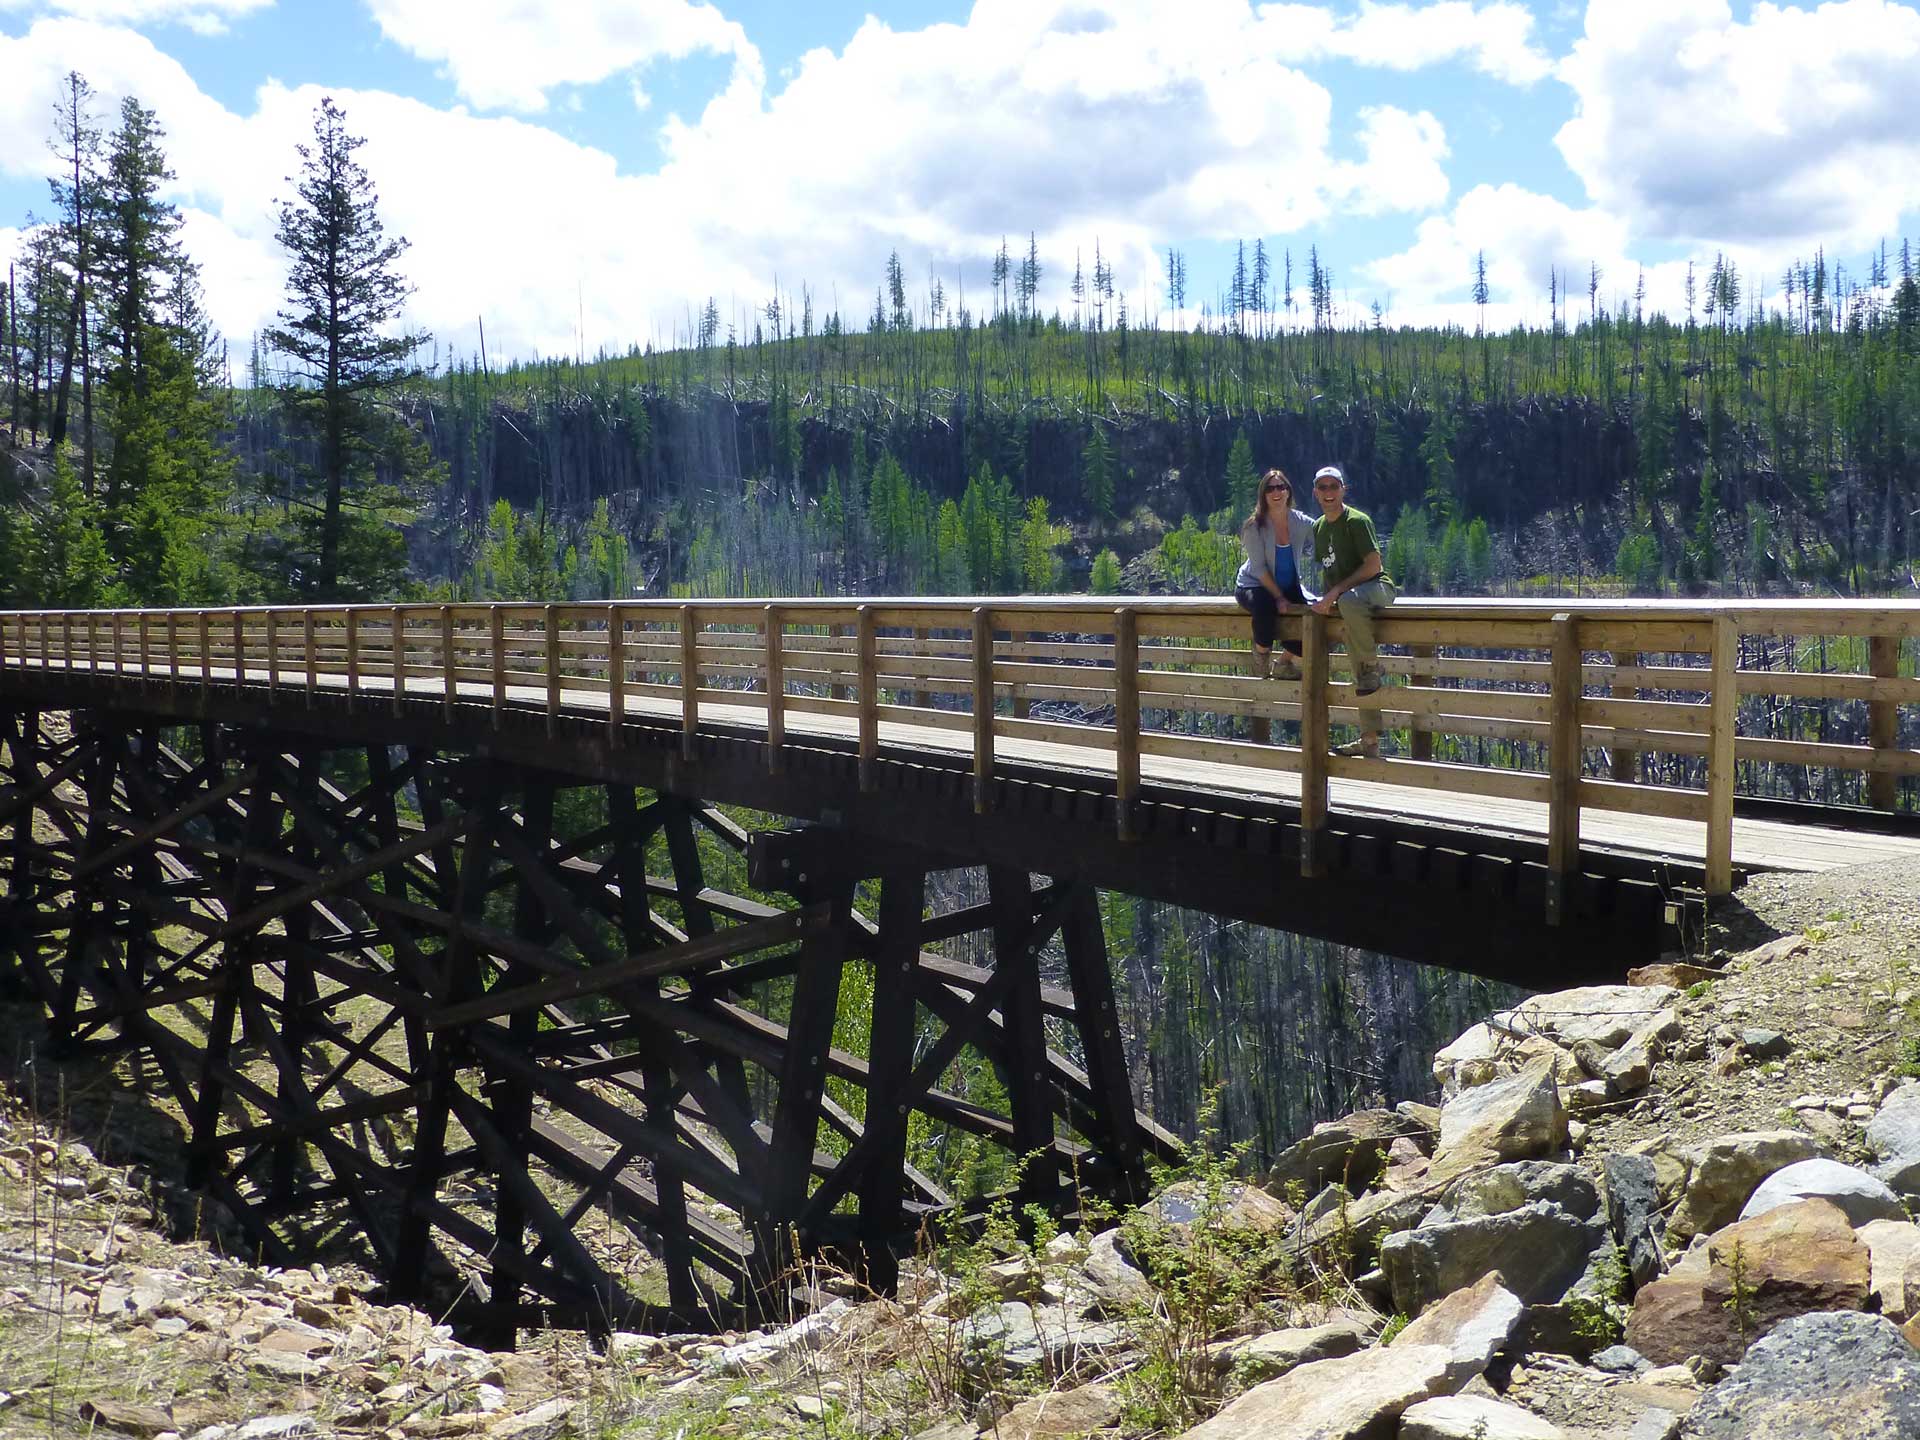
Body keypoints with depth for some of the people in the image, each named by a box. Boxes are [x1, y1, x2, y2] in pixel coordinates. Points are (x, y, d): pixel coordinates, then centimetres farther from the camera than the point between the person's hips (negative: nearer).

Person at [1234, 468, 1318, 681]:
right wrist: (1279, 597, -21)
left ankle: (1284, 663, 3)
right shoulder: (1255, 527, -13)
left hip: (1290, 586, 4)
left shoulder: (1301, 523, -4)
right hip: (1254, 585, -4)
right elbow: (1259, 568, -16)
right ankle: (1261, 659, -11)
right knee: (1264, 606, -39)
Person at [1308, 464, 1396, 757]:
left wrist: (1336, 592, -19)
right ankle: (1369, 741, 4)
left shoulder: (1357, 521, -9)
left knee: (1350, 601, -44)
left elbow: (1372, 565, -16)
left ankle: (1371, 665, -25)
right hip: (1343, 597, 7)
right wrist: (1325, 596, 2)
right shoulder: (1319, 527, 14)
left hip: (1377, 586, -7)